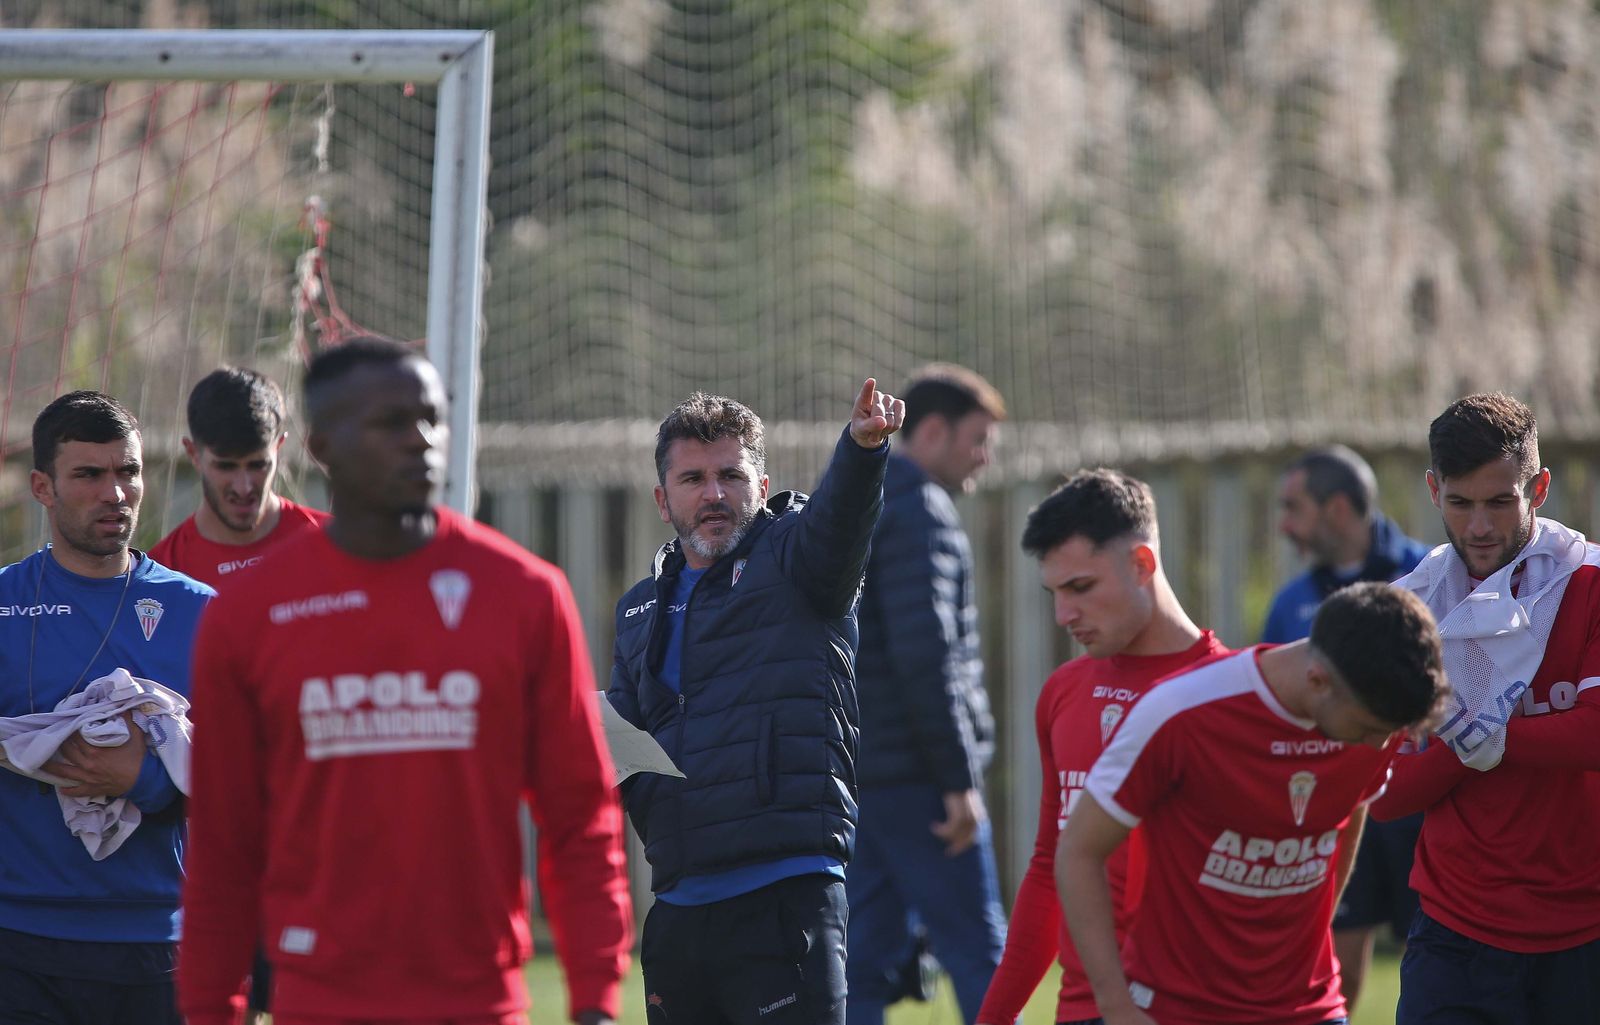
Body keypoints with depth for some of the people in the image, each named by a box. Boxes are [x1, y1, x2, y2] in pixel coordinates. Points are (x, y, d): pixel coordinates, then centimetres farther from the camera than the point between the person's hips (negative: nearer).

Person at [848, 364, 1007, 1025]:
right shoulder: (919, 509, -11)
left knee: (870, 958, 7)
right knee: (978, 955, -5)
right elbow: (925, 654, -19)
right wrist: (959, 779, -18)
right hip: (914, 773, -9)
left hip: (855, 772, 9)